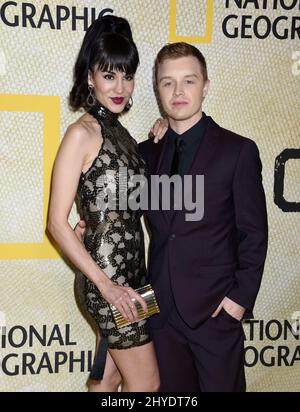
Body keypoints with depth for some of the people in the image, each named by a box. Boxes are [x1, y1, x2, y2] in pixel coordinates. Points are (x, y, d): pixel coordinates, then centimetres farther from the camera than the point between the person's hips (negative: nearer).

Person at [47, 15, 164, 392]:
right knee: (146, 383, 5)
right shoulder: (81, 134, -14)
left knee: (109, 380, 17)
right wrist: (105, 284, -18)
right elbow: (57, 223, -16)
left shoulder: (120, 132, 9)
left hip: (131, 271, 7)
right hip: (107, 276, -7)